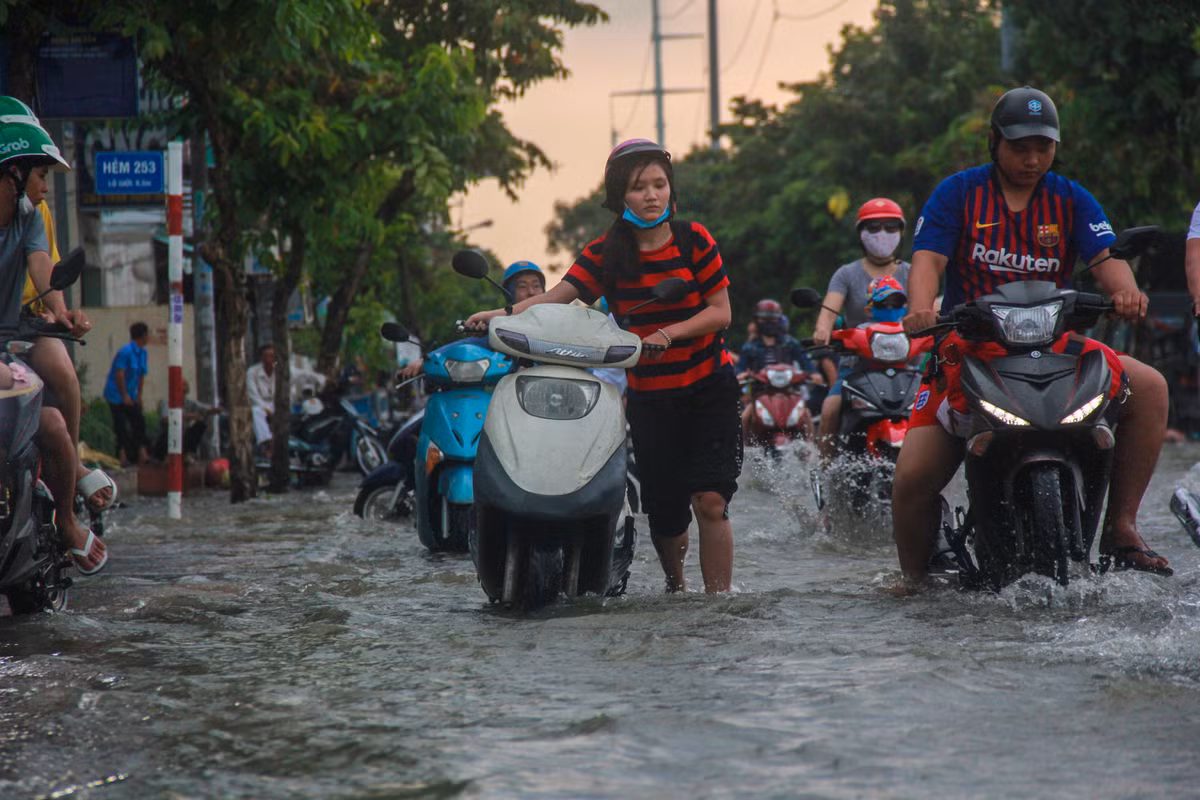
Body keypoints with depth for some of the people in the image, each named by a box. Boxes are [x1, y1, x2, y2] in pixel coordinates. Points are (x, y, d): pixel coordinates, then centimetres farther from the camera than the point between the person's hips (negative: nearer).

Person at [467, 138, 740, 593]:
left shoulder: (694, 240, -3)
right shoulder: (606, 254, 1)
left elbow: (721, 312, -5)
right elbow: (555, 297, -10)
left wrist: (669, 333, -20)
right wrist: (502, 314, -26)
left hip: (709, 388, -1)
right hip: (648, 397, 2)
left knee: (710, 501, -15)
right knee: (664, 512, 3)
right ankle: (674, 586, 31)